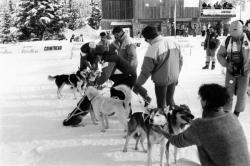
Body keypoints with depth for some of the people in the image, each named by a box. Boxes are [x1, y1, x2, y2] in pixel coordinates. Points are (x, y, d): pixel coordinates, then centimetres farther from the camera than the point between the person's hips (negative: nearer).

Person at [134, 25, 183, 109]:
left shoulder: (153, 49, -23)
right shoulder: (173, 42, -3)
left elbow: (146, 70, -18)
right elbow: (180, 60, 7)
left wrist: (137, 84, -6)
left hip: (161, 81, -6)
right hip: (174, 79, 6)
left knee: (161, 103, 12)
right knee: (170, 99, 24)